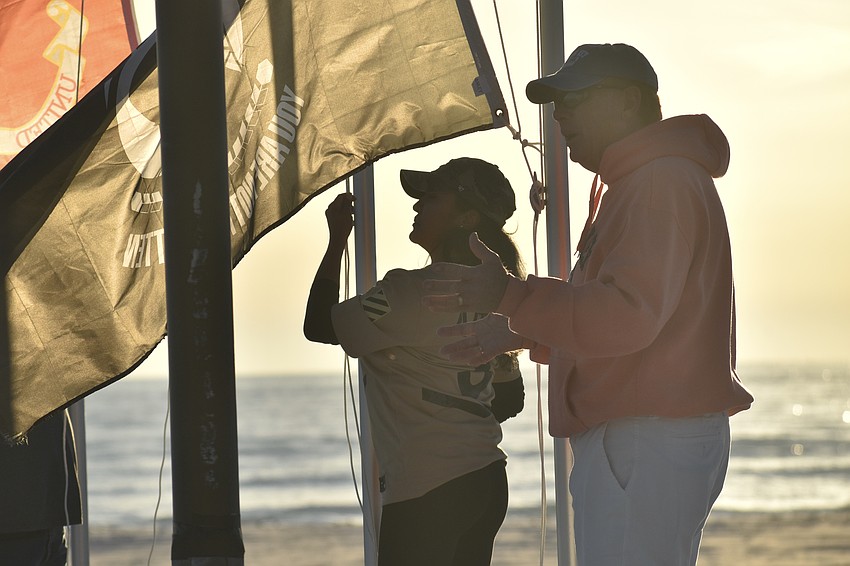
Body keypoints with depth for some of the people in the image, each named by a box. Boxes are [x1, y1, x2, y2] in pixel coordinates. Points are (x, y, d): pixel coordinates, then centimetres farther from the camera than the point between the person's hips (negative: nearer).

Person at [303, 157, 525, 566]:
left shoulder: (412, 291, -14)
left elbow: (319, 326, -5)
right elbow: (510, 399, 17)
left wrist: (337, 240, 2)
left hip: (425, 493, -9)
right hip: (486, 483, 9)